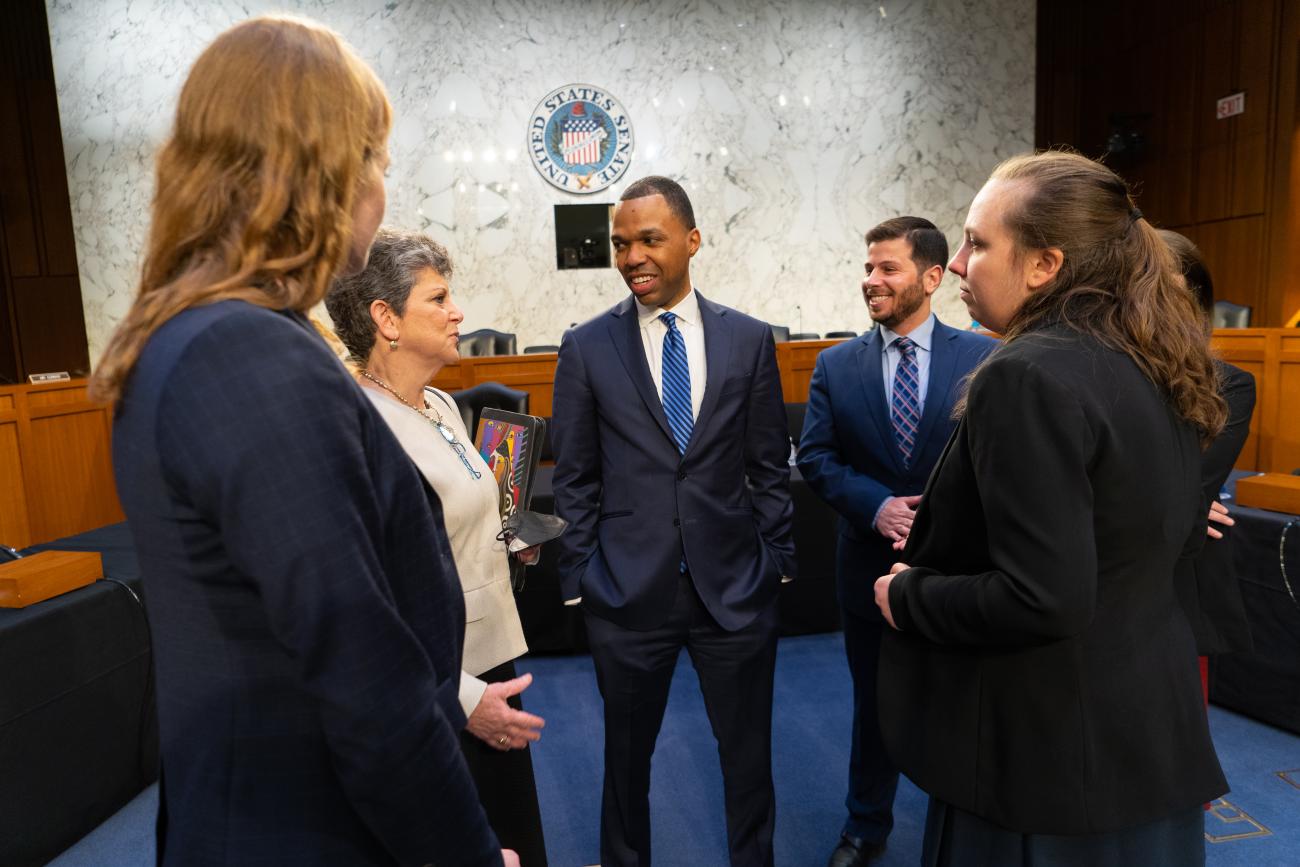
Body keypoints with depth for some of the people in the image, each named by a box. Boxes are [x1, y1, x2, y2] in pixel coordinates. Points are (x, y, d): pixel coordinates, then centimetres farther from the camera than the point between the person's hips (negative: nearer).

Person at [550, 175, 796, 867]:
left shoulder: (749, 340, 0)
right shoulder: (586, 348, -2)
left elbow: (770, 468, 5)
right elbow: (575, 481, 1)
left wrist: (776, 563, 4)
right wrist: (578, 579, 0)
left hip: (735, 588, 1)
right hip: (628, 591, 0)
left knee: (748, 753, 17)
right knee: (626, 754, 18)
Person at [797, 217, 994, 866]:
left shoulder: (981, 357, -5)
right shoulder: (836, 365, 0)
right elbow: (815, 458, -5)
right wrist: (877, 505, -18)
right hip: (870, 563, 1)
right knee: (873, 704, 18)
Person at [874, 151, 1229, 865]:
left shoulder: (1028, 377, -25)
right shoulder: (1154, 366, 3)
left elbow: (1043, 600, -29)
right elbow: (1182, 533, 14)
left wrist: (907, 595, -13)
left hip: (1053, 747, -8)